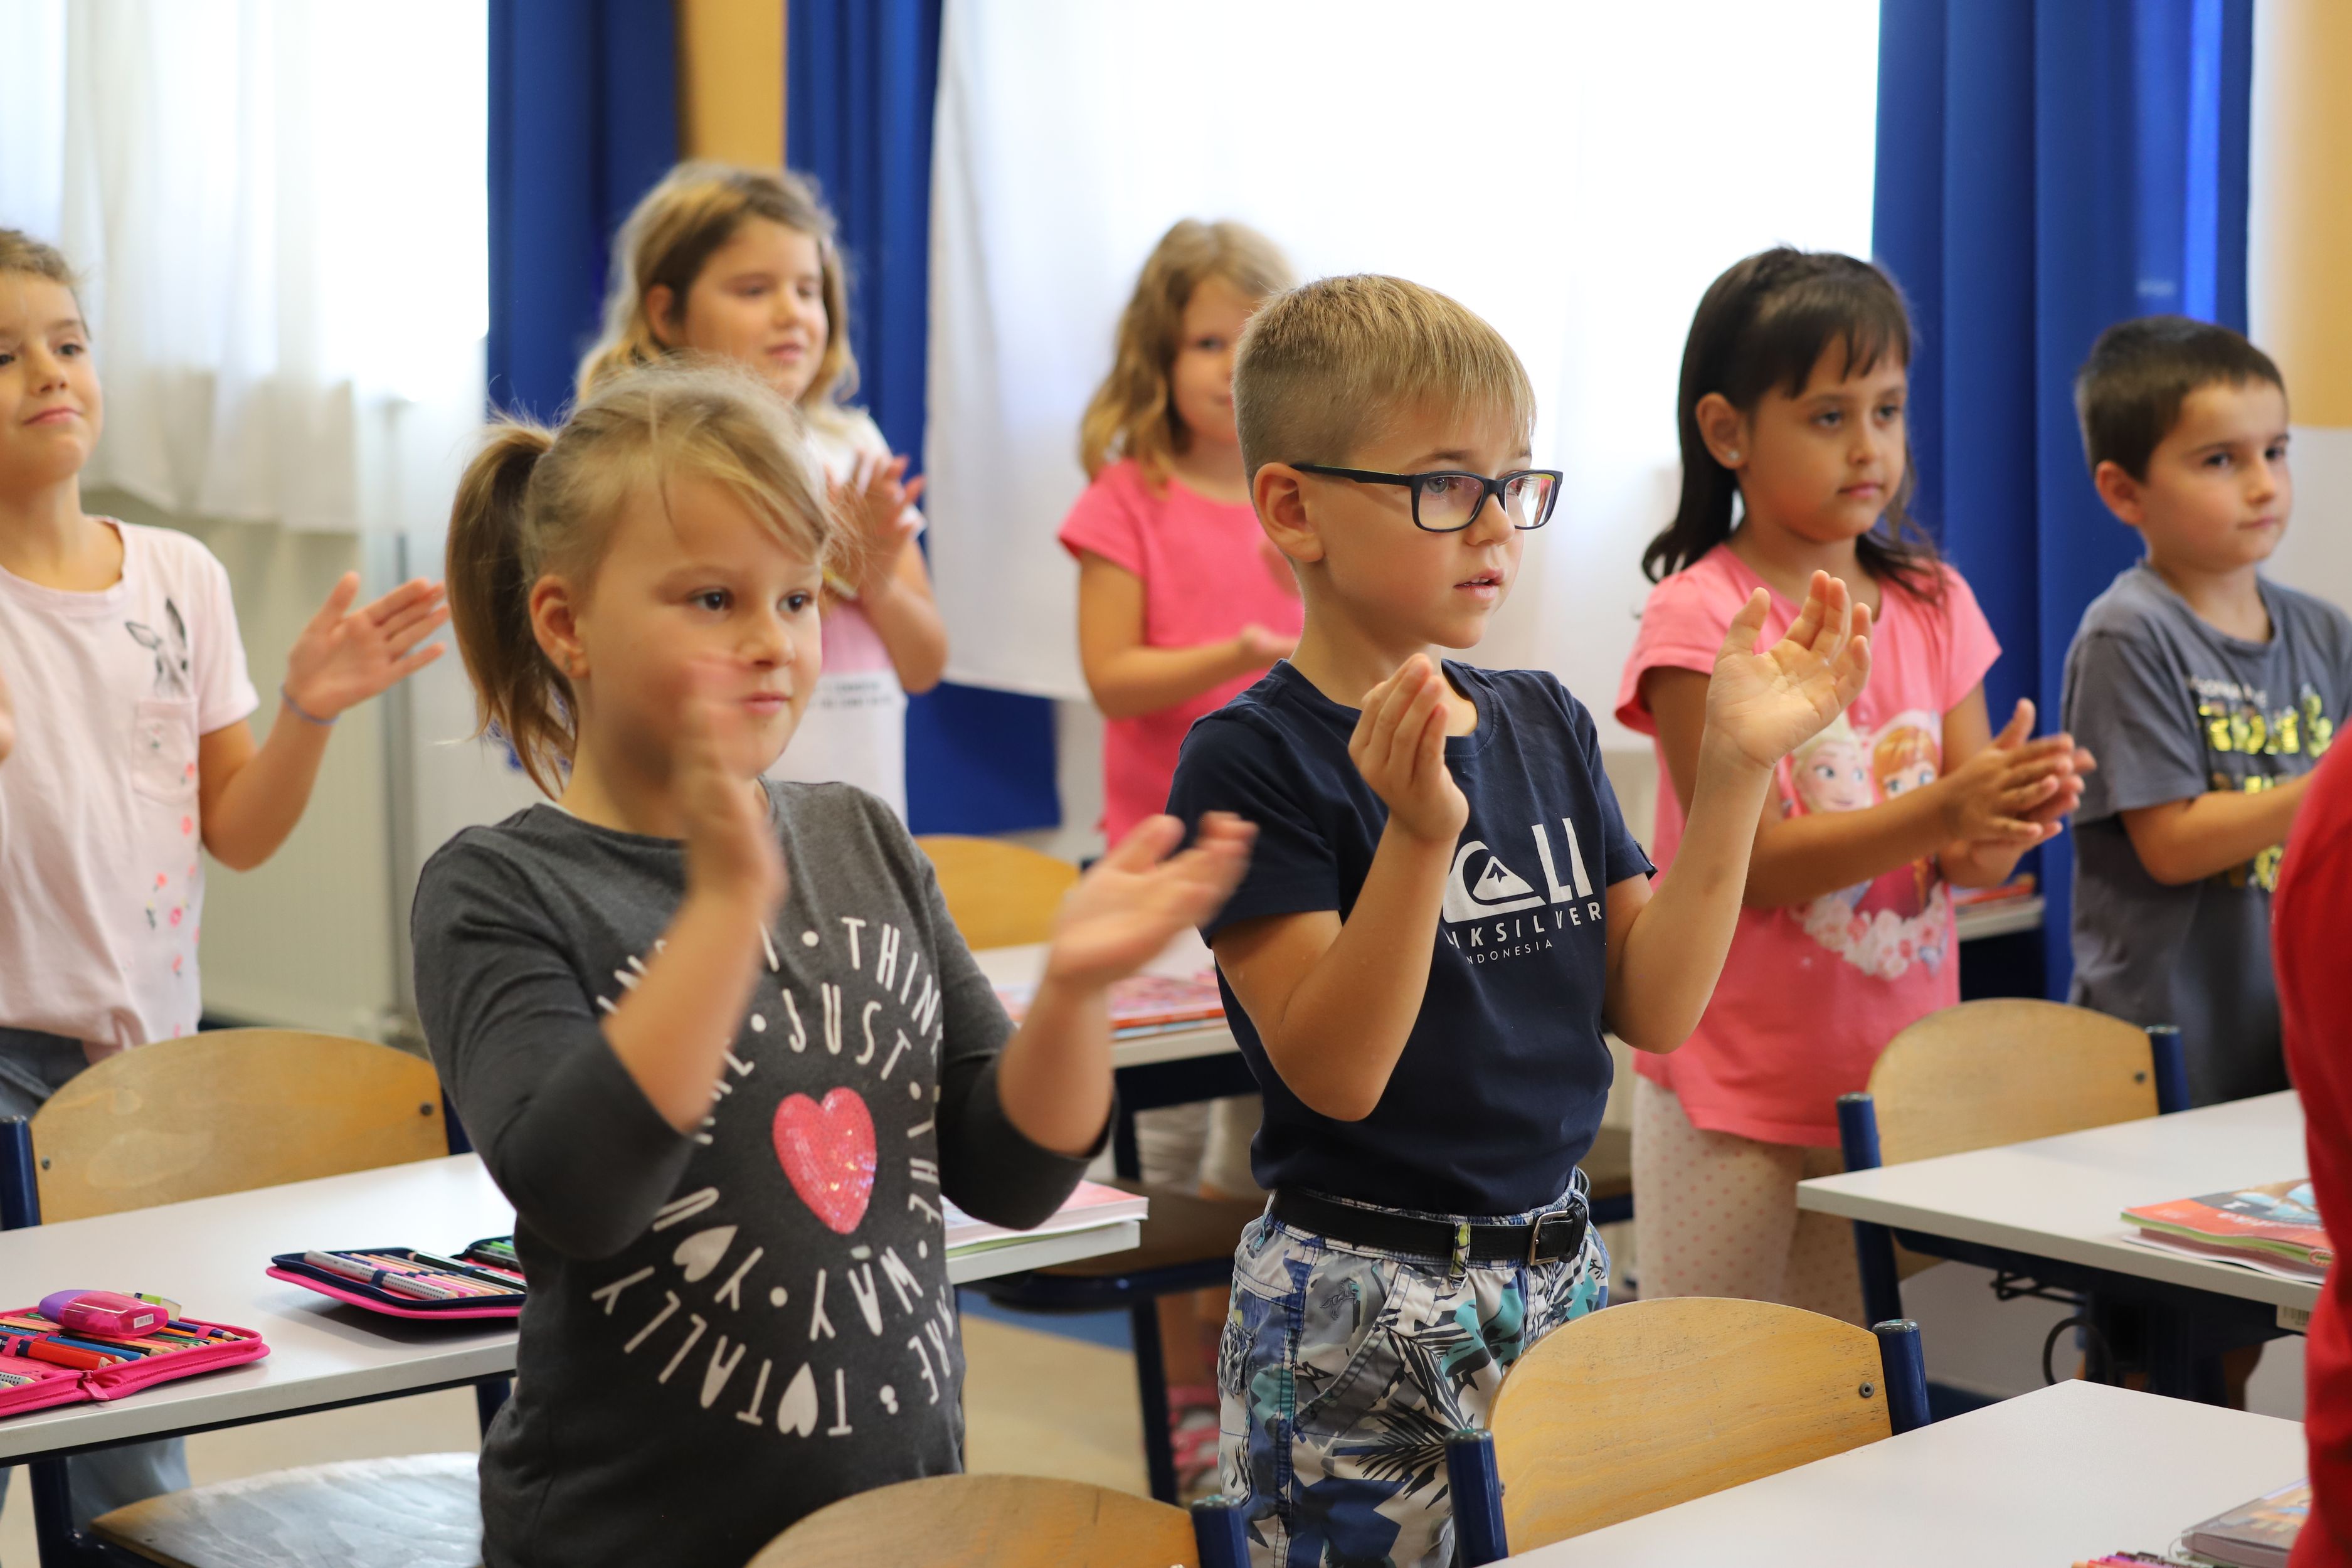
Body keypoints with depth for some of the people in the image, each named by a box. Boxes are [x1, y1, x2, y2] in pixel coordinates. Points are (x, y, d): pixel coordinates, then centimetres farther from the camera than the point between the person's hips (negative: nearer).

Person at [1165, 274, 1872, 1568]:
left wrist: (1734, 770, -5)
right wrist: (1420, 831, -30)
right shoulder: (1255, 758, -11)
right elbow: (1334, 1072, -18)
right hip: (1359, 1311, -6)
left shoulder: (1546, 726, 7)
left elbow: (1654, 1009, 3)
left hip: (1558, 1270, 6)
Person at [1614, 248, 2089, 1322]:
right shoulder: (1700, 618, -10)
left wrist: (2013, 819, -19)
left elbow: (1973, 862, 4)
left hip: (1901, 1089, 5)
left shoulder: (1933, 606, 7)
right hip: (1740, 1105, -4)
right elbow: (1751, 864, -16)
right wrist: (1940, 809, -28)